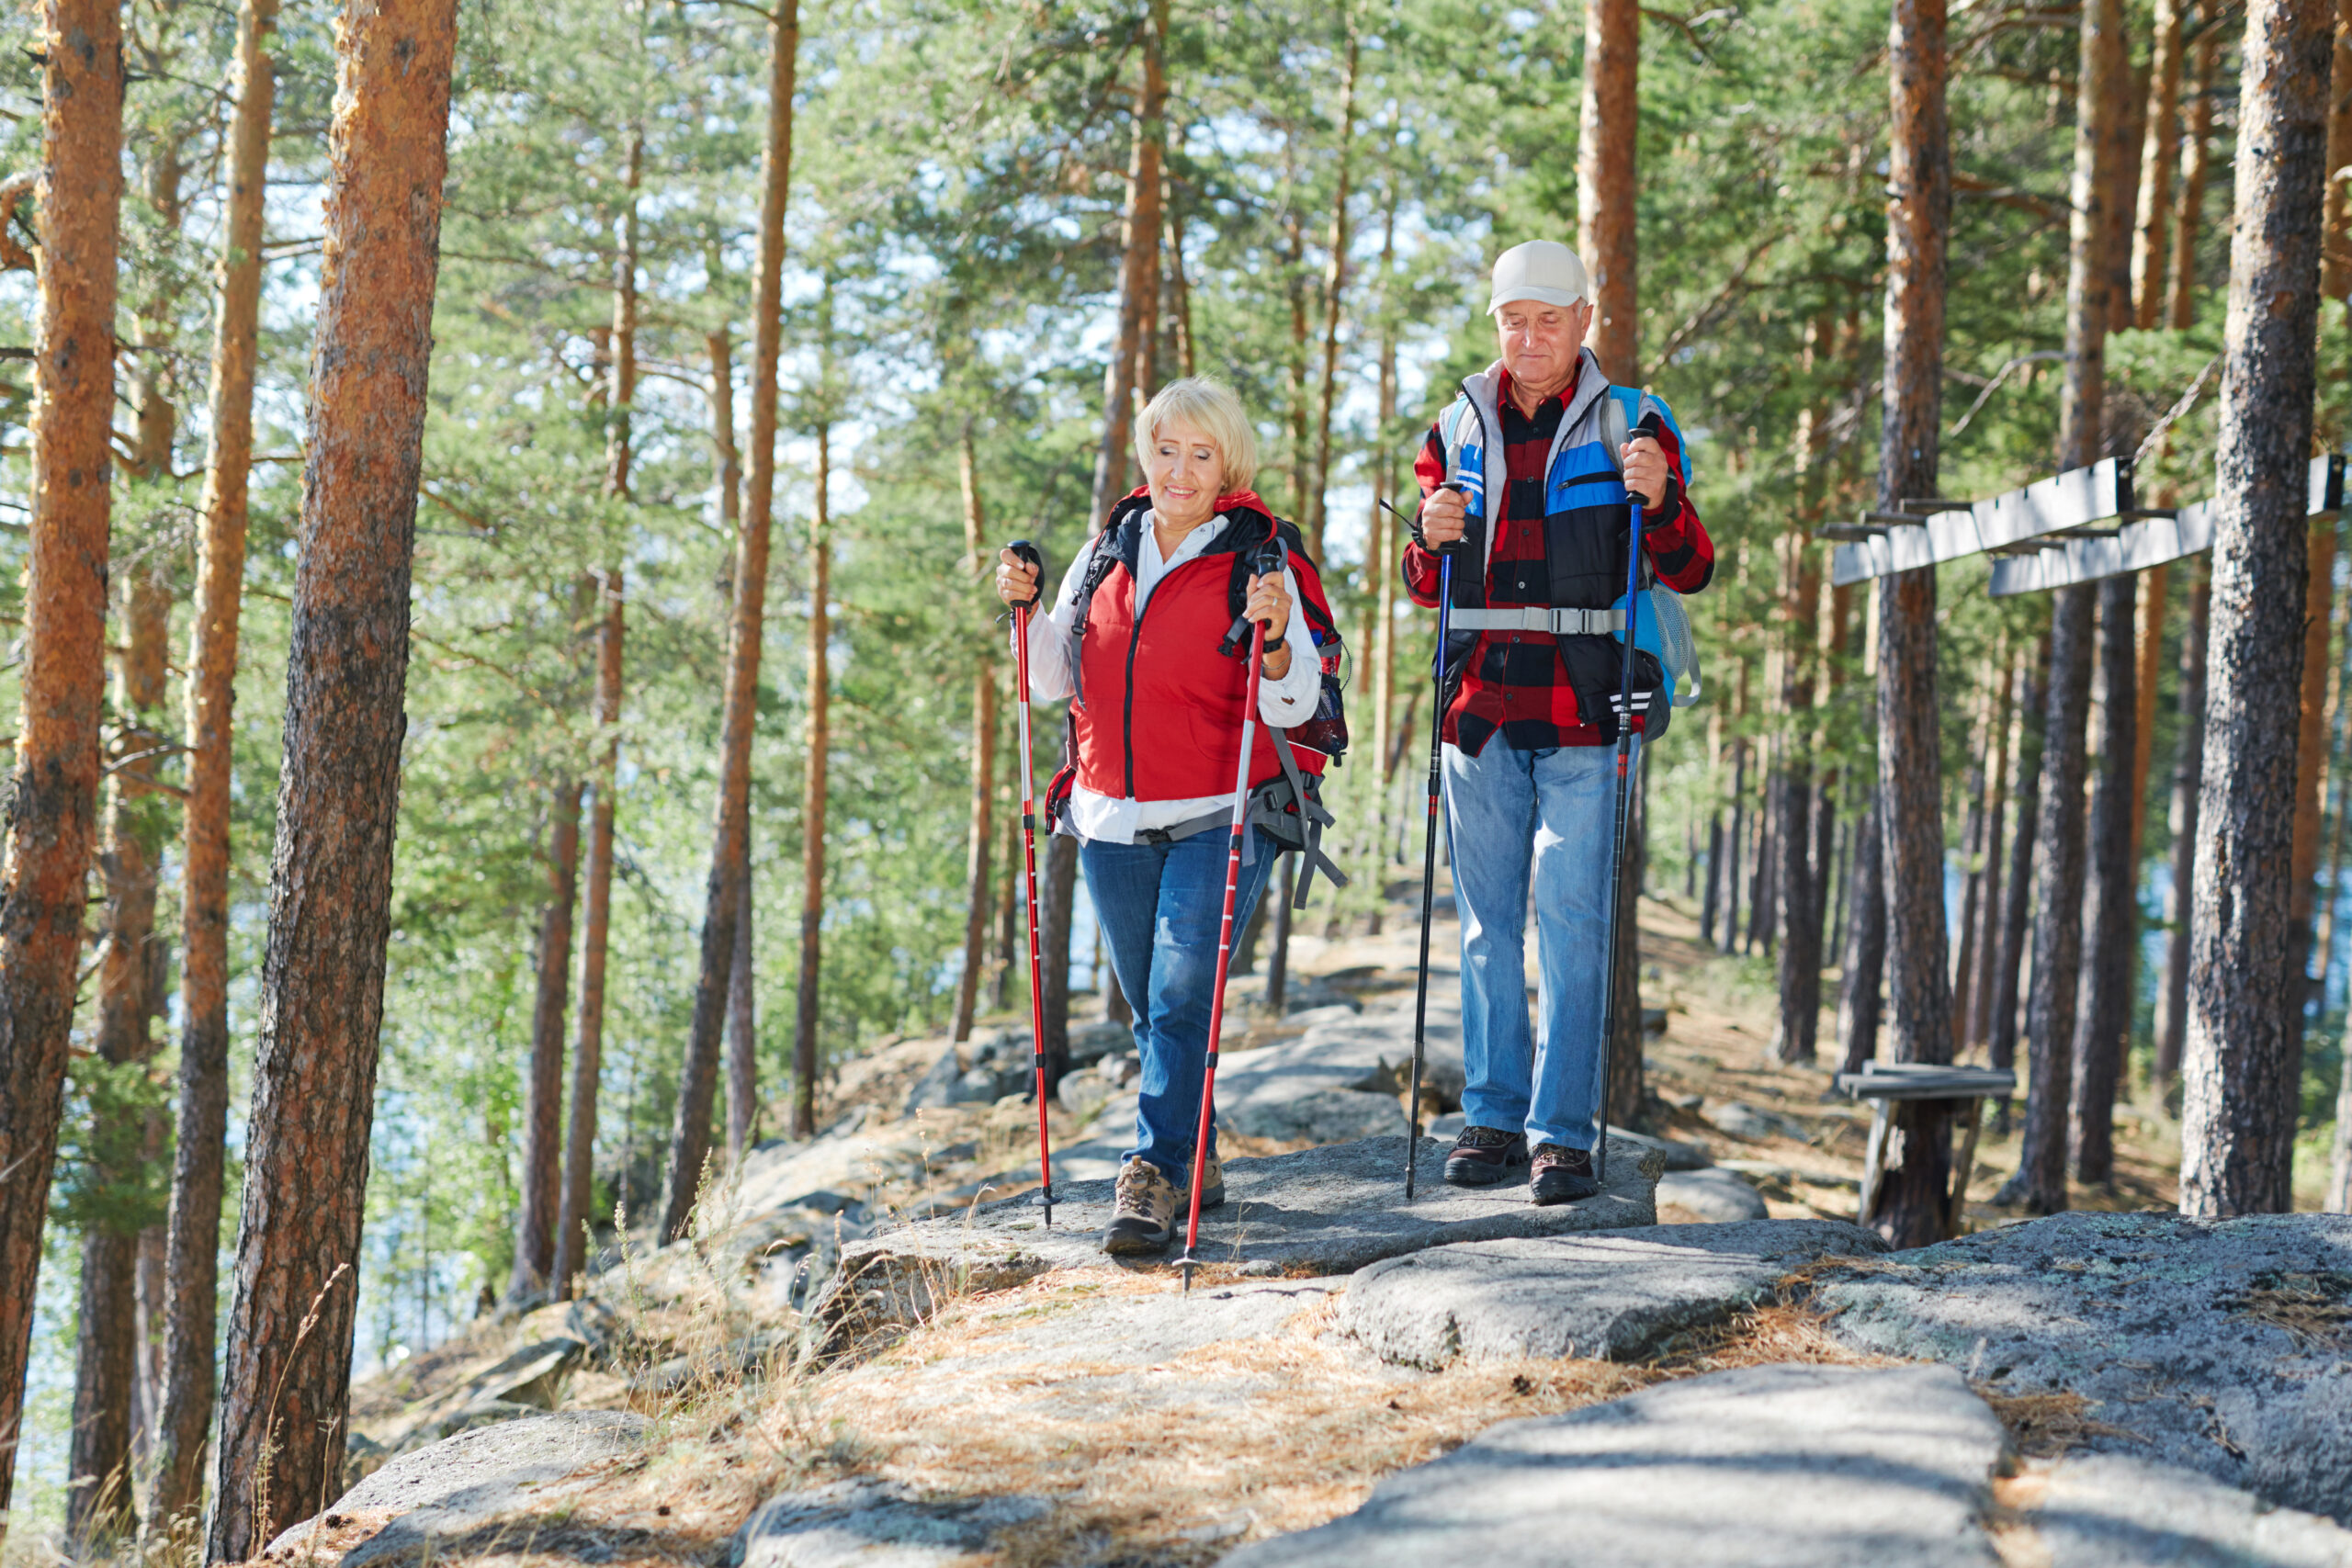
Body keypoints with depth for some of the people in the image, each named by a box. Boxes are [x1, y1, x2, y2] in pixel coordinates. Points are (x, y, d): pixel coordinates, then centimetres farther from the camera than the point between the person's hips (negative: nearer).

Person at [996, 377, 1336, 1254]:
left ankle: (1153, 1181, -11)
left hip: (1218, 820, -5)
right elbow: (1055, 682, 17)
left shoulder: (1259, 560, -3)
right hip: (1111, 821, 5)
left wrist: (1275, 641, -24)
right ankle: (1194, 1163, 26)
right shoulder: (1106, 553, 10)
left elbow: (1294, 706, -6)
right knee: (1152, 1008, 12)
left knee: (1182, 1001, -14)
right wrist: (1026, 610, 1)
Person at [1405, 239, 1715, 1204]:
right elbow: (1425, 590, 17)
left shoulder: (1630, 426, 3)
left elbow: (1688, 573, 0)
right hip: (1481, 709, 4)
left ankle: (1563, 1132, -2)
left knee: (1572, 923, -5)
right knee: (1486, 922, 8)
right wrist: (1432, 540, -5)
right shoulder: (1458, 429, 12)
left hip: (1584, 714, -4)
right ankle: (1493, 1117, 16)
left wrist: (1660, 501, -19)